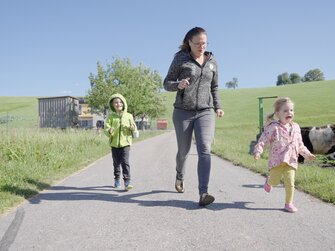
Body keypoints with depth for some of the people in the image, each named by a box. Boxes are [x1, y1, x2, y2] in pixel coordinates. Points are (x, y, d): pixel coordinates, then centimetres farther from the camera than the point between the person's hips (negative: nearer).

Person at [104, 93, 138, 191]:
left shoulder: (128, 116, 4)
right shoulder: (111, 117, 2)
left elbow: (134, 129, 9)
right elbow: (106, 128, -4)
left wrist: (133, 128, -14)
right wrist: (109, 132, -26)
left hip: (125, 143, -1)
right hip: (114, 143, 1)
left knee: (125, 162, -11)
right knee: (116, 163, 13)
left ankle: (127, 181, -10)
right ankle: (117, 180, 30)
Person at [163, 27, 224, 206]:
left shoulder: (212, 62, 10)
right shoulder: (180, 58, 0)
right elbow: (167, 83, 1)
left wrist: (217, 107, 8)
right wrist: (178, 85, -21)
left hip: (205, 112, 1)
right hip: (183, 112, -1)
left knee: (204, 150, -15)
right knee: (184, 150, 11)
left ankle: (203, 194, -18)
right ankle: (180, 176, 42)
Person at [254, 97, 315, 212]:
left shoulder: (295, 127, 10)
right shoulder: (273, 127, -8)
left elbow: (300, 144, 21)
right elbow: (263, 140, -10)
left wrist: (307, 154, 17)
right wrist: (257, 151, -22)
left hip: (291, 160, 4)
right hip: (277, 160, -4)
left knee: (290, 182, -1)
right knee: (275, 181, 1)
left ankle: (289, 203, 14)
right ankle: (269, 181, 38)